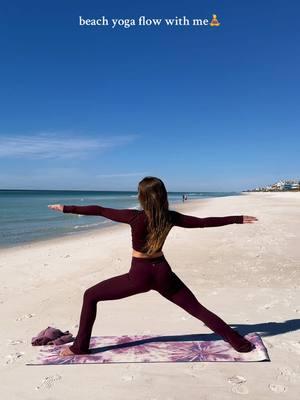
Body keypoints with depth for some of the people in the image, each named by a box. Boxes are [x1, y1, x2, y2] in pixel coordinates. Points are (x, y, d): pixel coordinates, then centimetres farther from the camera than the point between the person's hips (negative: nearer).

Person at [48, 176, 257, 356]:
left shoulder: (136, 217, -18)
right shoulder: (170, 217, -8)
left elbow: (99, 210, -11)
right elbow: (205, 222, -4)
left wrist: (66, 208, -1)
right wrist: (239, 219, 6)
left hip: (139, 275, -3)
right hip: (162, 272, 4)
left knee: (90, 296, 13)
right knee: (197, 308, 17)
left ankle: (80, 347, 17)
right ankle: (239, 343, 20)